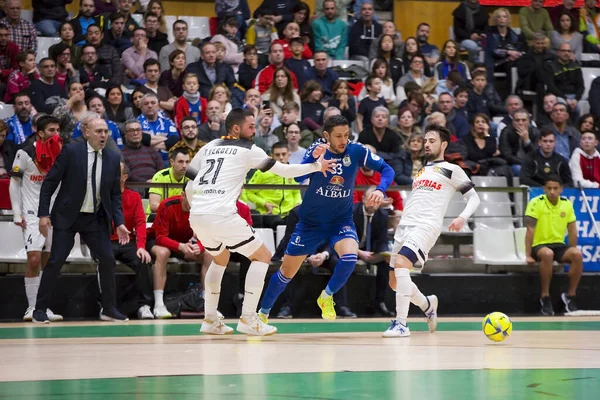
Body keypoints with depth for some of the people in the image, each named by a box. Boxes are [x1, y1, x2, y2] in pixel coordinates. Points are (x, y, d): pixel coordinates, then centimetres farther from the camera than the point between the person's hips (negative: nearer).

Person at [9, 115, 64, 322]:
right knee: (34, 259, -13)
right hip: (32, 213, -5)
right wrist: (17, 213, -8)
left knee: (50, 262, 5)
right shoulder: (26, 153, -7)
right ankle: (32, 308, -7)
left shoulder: (61, 154, 6)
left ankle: (45, 307, 12)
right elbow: (14, 183, -2)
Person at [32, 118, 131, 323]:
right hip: (67, 216, -3)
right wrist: (44, 214, -12)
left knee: (107, 259, -4)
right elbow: (49, 182, -7)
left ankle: (109, 309, 8)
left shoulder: (113, 158, 2)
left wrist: (119, 223, -3)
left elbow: (115, 194, 8)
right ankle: (40, 309, 4)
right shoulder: (71, 151, -9)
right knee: (55, 261, -6)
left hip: (96, 219, 4)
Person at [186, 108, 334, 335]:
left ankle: (210, 320, 26)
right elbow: (285, 171, 8)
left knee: (220, 259, 32)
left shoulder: (209, 147, 21)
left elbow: (189, 187, 22)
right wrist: (317, 166, 20)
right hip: (222, 215, -6)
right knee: (262, 256, 9)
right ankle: (248, 319, 1)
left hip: (196, 215, 6)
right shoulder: (248, 149, 6)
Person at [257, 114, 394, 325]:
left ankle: (327, 296, -2)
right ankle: (263, 313, 28)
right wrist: (313, 157, -46)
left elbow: (386, 169, -8)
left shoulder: (356, 151, -13)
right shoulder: (317, 149, -16)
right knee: (287, 272, 7)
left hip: (341, 220, 0)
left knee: (350, 256, -29)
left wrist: (380, 190, -28)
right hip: (311, 221, 0)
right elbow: (299, 178, -28)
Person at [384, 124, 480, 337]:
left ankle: (401, 323, -29)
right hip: (405, 225, 8)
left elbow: (474, 197, 4)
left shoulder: (451, 170, 7)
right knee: (394, 281, 6)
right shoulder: (420, 171, 26)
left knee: (401, 262, -29)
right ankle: (427, 304, 34)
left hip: (426, 226, -8)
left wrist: (463, 217, -12)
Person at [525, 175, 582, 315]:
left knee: (578, 255, -27)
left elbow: (572, 230, 10)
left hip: (559, 245, 4)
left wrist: (572, 253, 5)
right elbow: (530, 230, -13)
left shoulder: (567, 204, 4)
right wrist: (528, 255, -17)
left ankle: (570, 296, -10)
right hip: (539, 245, -4)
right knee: (547, 254, -39)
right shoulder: (536, 203, -10)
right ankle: (545, 297, -26)